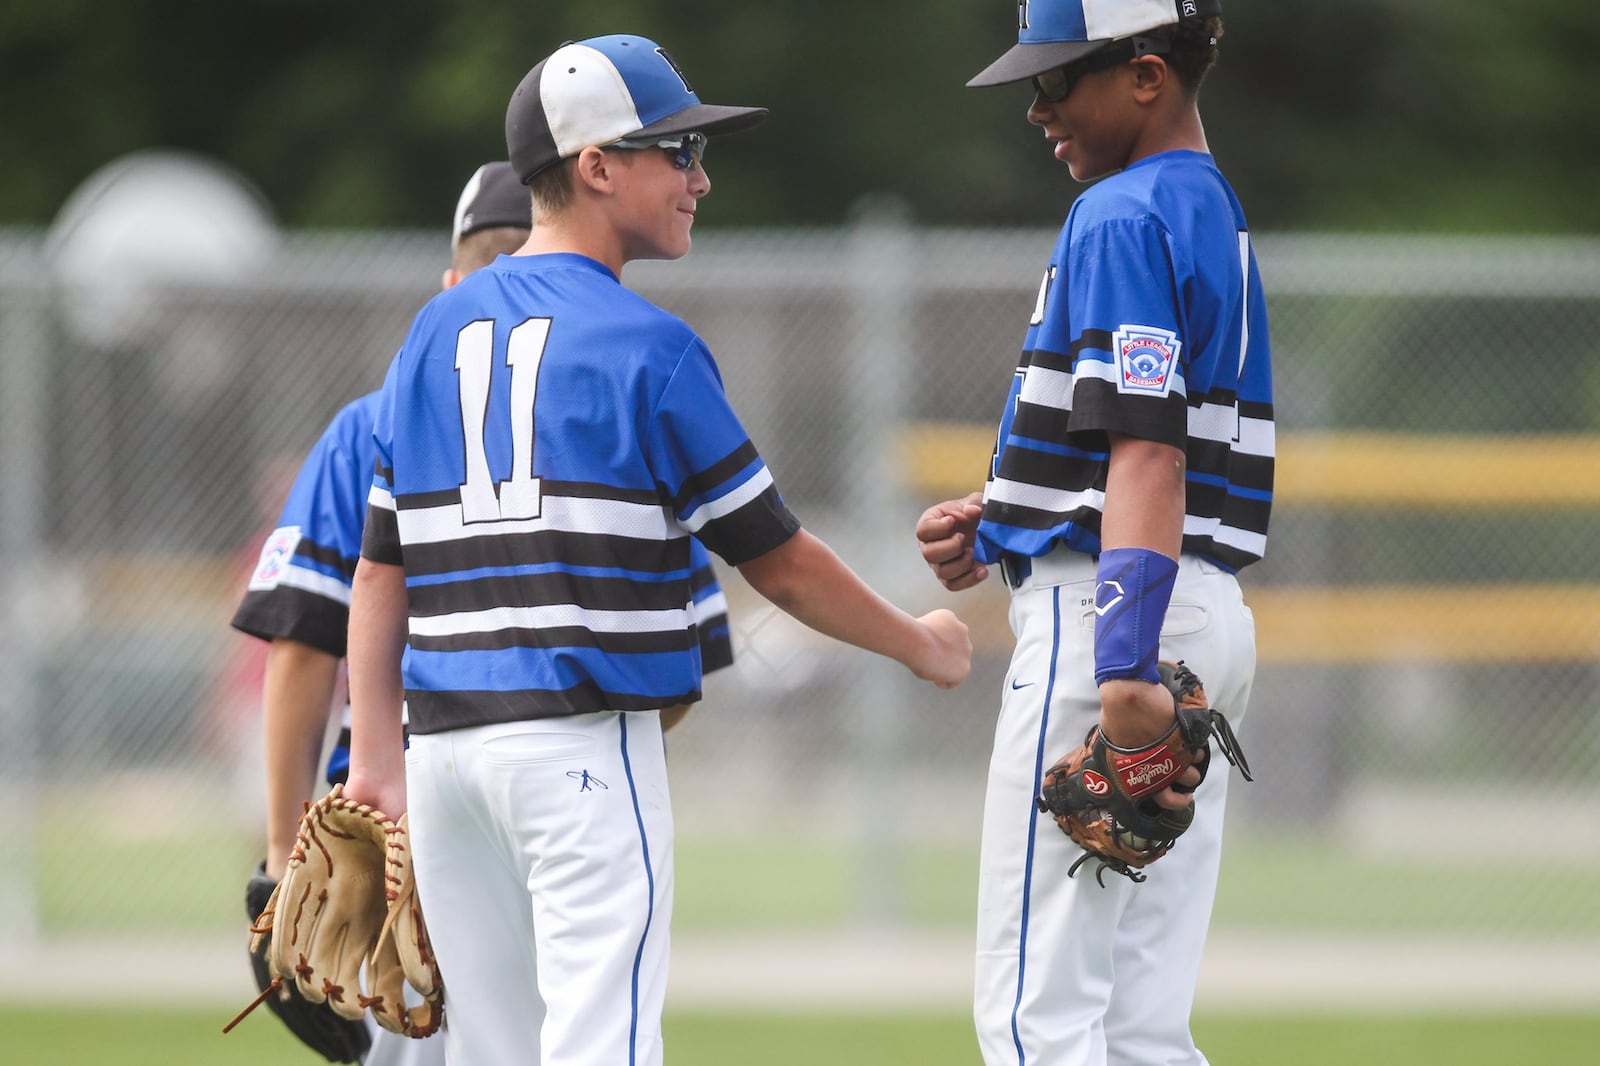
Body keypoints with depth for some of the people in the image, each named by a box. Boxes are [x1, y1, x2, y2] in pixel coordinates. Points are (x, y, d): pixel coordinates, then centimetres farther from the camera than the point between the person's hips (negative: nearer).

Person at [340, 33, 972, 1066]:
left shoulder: (436, 334, 14)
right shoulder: (642, 344, -6)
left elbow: (380, 569, 12)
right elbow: (780, 561, -2)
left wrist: (377, 752, 11)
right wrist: (922, 644, 12)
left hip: (446, 739, 7)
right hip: (583, 739, -7)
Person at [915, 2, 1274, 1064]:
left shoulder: (1123, 218, -12)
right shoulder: (1215, 211, 19)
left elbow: (1149, 453, -23)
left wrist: (1125, 671, -31)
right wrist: (996, 524, 12)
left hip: (1106, 614, -10)